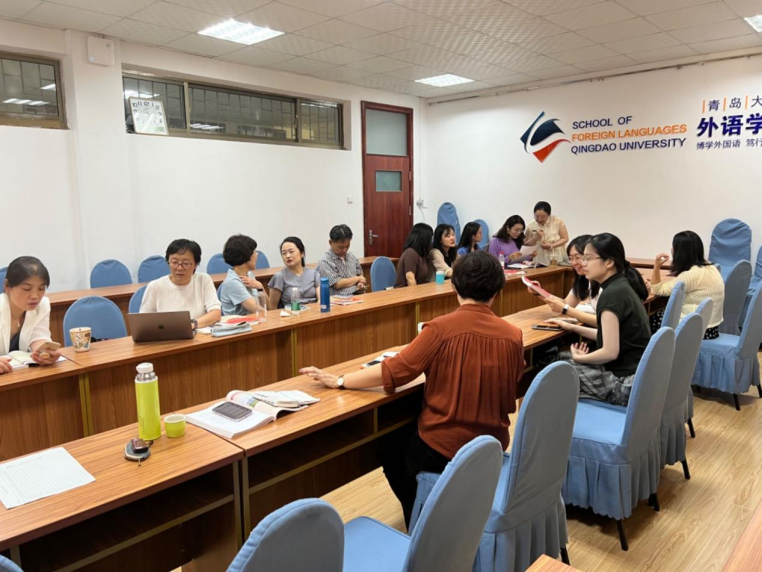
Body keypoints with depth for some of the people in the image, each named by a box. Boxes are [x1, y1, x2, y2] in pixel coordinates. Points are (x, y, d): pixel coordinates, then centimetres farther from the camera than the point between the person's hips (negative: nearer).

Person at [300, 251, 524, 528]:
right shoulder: (513, 335, -8)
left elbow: (395, 371, -18)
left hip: (445, 448, -5)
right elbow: (508, 400, 4)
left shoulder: (442, 328, -20)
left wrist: (339, 381, -7)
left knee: (392, 454, 27)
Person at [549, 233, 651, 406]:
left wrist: (579, 358, -7)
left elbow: (610, 352, -23)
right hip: (634, 373, 9)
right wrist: (572, 327, 16)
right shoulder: (621, 287, 7)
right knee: (559, 359, 14)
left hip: (625, 382, -9)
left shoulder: (612, 294, -21)